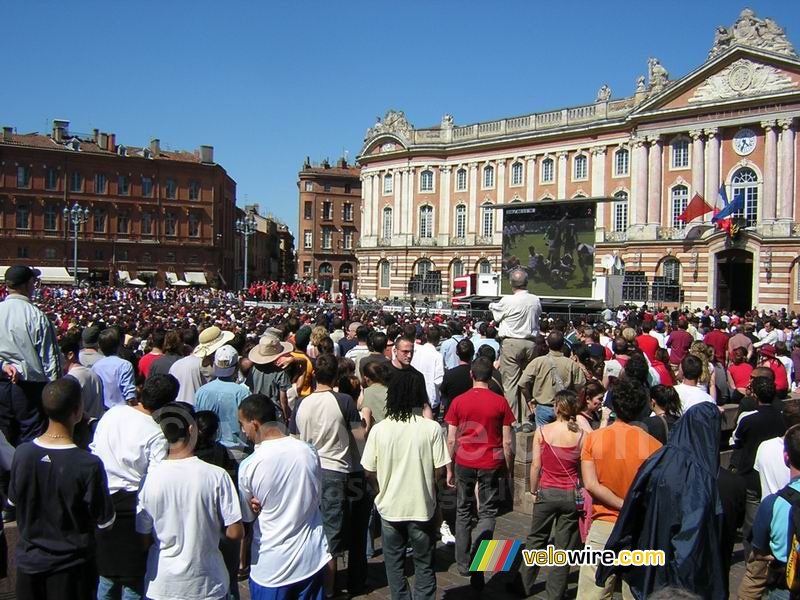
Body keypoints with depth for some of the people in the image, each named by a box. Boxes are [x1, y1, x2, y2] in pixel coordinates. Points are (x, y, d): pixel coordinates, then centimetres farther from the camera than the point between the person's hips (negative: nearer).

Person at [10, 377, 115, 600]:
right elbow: (105, 522, -16)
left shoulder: (22, 453, -14)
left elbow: (12, 500, 4)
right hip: (71, 567, -4)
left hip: (28, 560, 4)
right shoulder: (89, 465, -27)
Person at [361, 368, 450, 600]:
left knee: (394, 563, 19)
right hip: (422, 506, -1)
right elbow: (440, 471, -11)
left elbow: (369, 472, -5)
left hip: (389, 507, 1)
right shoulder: (431, 428, -14)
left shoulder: (379, 429, -11)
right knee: (424, 564, 16)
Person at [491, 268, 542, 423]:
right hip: (531, 343, 5)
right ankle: (527, 419, 18)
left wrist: (492, 305, 23)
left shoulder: (507, 301, -13)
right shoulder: (536, 301, 1)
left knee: (510, 383, 1)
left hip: (511, 343, -5)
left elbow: (497, 316, 3)